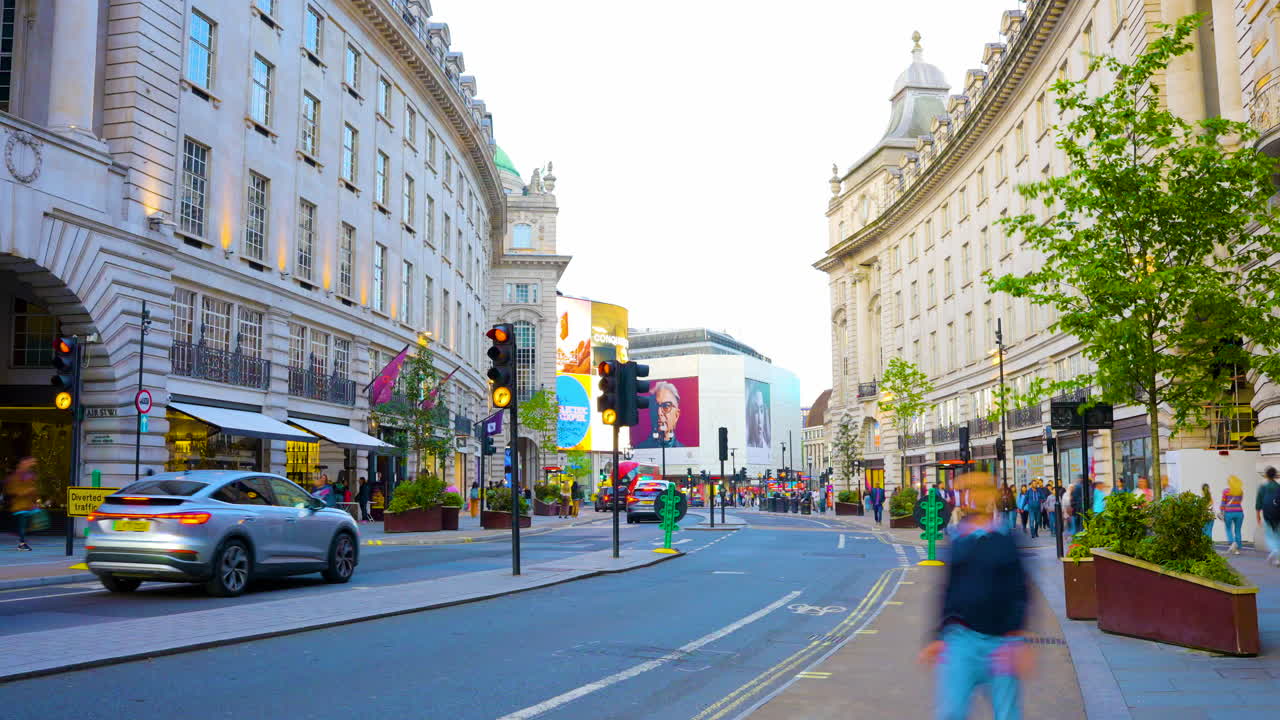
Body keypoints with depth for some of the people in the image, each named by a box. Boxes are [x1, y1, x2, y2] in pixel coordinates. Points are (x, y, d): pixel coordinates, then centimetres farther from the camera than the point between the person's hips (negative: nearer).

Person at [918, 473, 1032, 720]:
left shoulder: (1010, 540, 1)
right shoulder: (957, 540, 8)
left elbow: (1019, 593, -2)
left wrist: (1018, 640, -11)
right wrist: (938, 638, 13)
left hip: (1002, 639, -1)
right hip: (961, 637, 1)